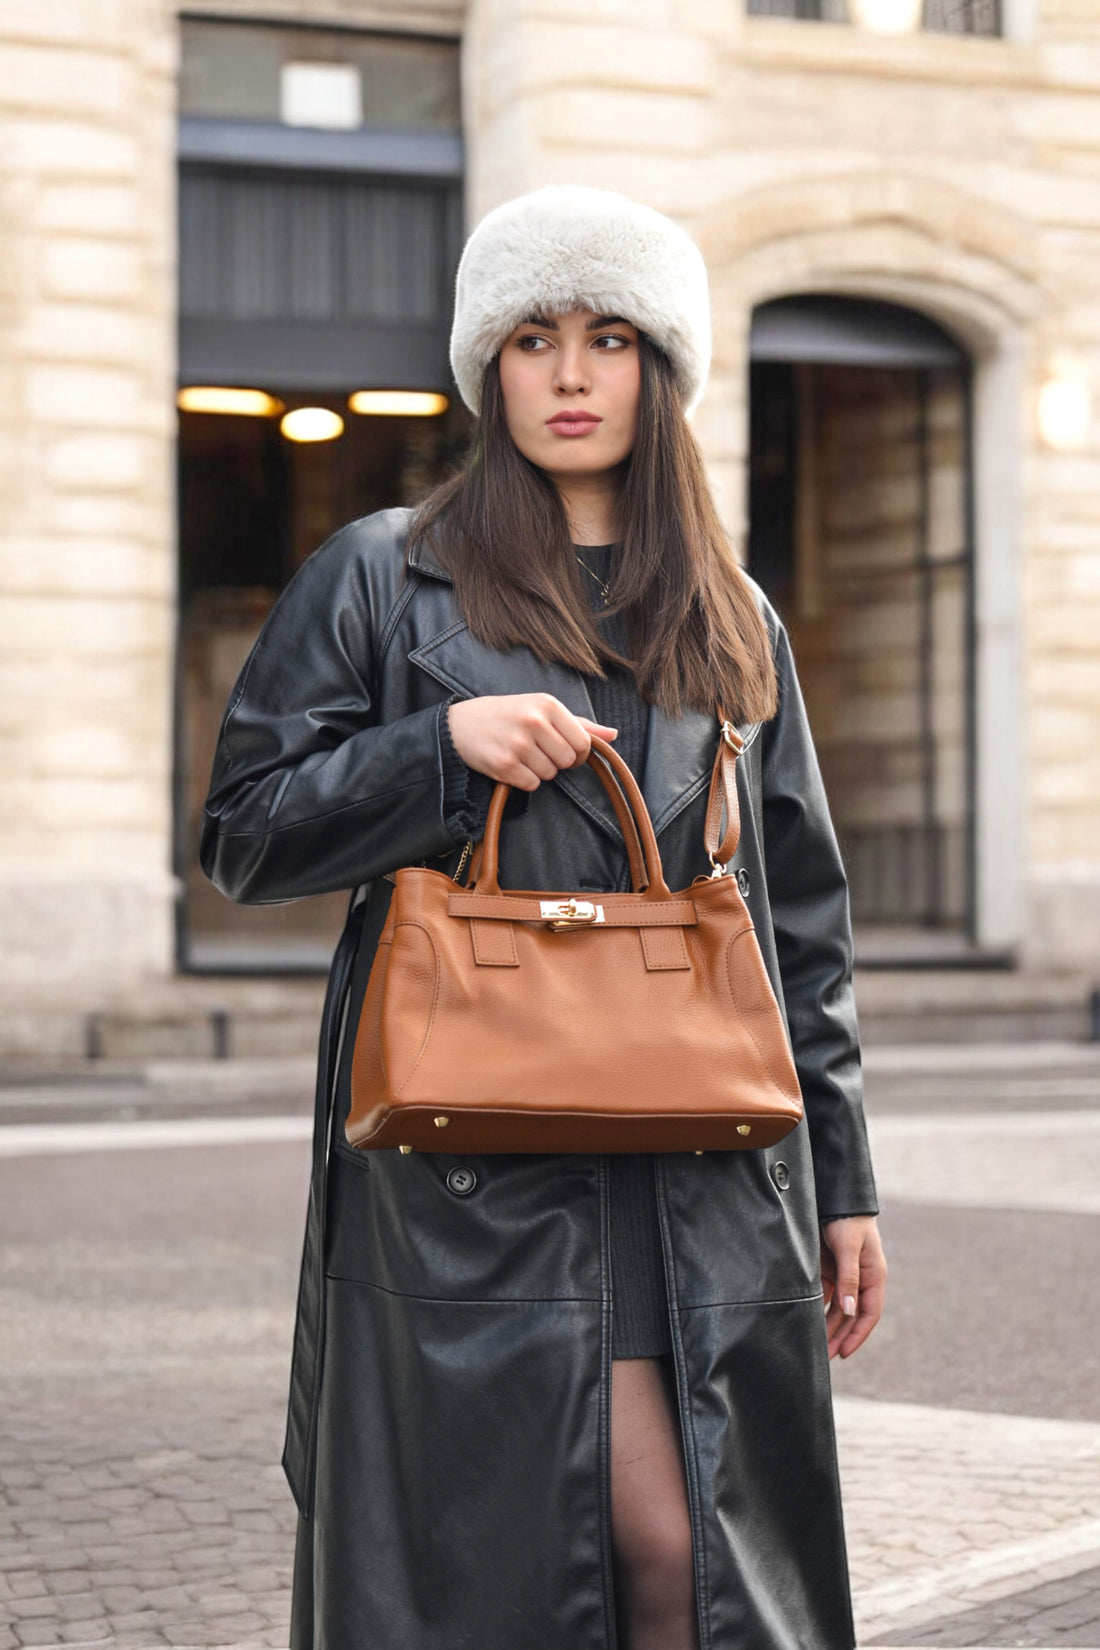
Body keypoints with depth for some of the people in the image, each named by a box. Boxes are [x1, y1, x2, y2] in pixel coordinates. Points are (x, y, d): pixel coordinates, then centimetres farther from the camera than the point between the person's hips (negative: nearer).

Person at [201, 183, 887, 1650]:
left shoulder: (735, 624, 18)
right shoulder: (378, 579, 8)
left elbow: (804, 914, 18)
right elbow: (244, 833, 4)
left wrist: (842, 1178, 13)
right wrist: (446, 744, -11)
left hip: (708, 1183, 3)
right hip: (468, 1180, -3)